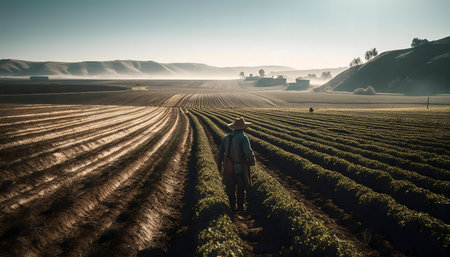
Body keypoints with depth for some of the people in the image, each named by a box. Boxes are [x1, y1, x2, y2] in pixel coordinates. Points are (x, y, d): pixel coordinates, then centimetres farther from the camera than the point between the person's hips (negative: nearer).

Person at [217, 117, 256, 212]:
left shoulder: (226, 138, -2)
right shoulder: (243, 138, -19)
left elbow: (220, 153, 2)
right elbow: (248, 152, -30)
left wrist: (219, 165, 15)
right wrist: (252, 160, -9)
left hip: (229, 167, 4)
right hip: (241, 168, -4)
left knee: (230, 187, 21)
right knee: (241, 189, 17)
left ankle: (232, 207, 32)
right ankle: (240, 207, 29)